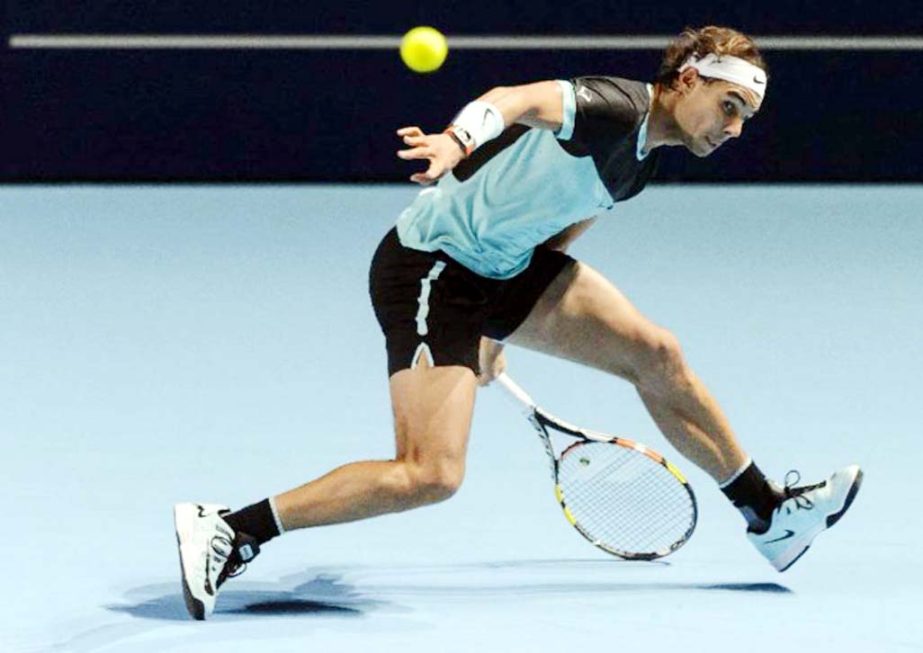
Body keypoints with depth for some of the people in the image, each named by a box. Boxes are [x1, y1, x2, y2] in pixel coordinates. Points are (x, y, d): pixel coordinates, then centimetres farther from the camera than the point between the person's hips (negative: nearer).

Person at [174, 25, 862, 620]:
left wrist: (498, 331, 24)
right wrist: (460, 138, -61)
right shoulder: (617, 106, -19)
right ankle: (229, 530, -13)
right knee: (432, 474, -18)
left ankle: (770, 514, 24)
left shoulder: (641, 160, 11)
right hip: (430, 268, -9)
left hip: (507, 271, 9)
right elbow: (519, 100, -39)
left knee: (654, 353, 8)